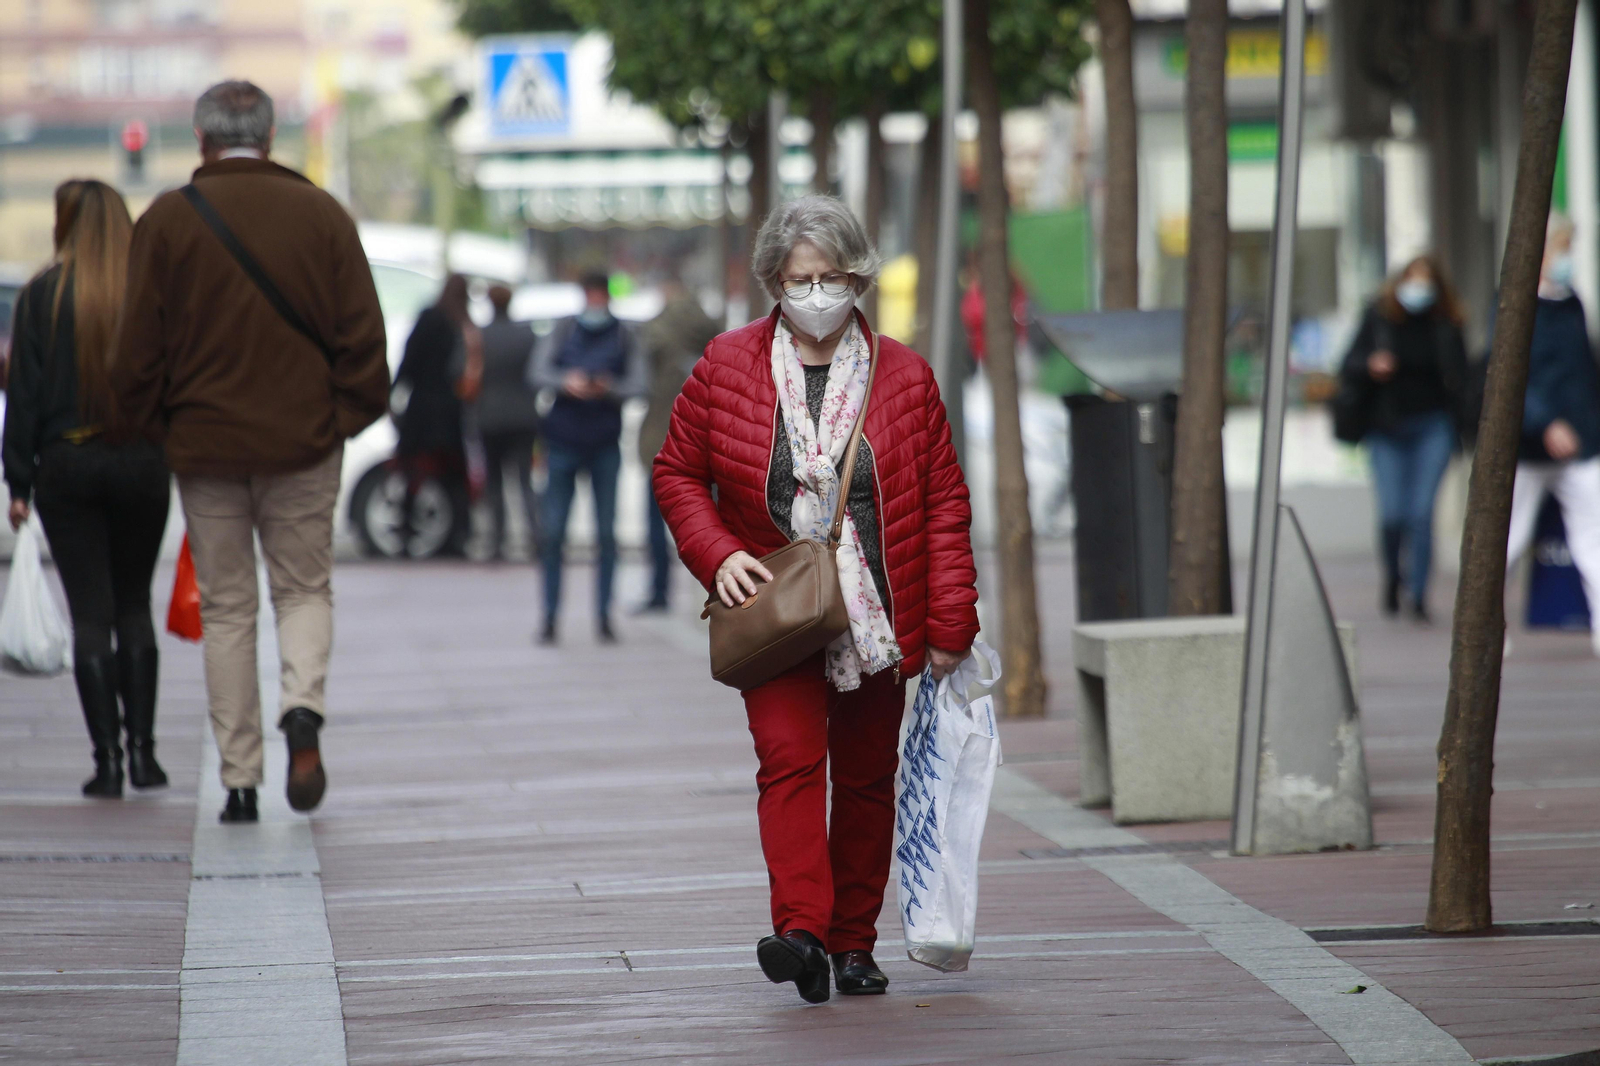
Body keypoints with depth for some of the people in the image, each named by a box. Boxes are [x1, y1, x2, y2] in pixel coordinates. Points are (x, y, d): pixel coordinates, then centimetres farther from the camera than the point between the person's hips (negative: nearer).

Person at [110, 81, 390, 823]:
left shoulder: (166, 221, -3)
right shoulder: (321, 214, -1)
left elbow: (137, 346, -2)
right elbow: (361, 335, -1)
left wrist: (149, 426, 12)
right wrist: (350, 415, 12)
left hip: (204, 446, 0)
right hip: (304, 441, 0)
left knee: (225, 609, 8)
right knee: (305, 589, 14)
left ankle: (240, 781, 6)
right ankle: (303, 708, -15)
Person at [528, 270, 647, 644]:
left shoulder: (623, 336, 5)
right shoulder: (564, 330, 5)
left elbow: (639, 382, -4)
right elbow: (539, 372, -4)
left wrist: (609, 388, -24)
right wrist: (567, 382, -25)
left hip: (605, 444, 0)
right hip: (564, 441, 0)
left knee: (607, 533, 1)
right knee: (553, 532, -4)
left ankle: (604, 616, 9)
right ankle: (550, 617, 1)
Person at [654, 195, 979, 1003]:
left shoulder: (903, 376, 1)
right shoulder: (726, 368, 0)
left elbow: (945, 501, 1)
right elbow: (678, 473, 7)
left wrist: (951, 623, -5)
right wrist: (718, 555, -10)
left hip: (878, 618, 2)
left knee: (866, 777, 8)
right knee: (790, 757, -18)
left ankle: (853, 942, 18)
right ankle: (801, 932, -29)